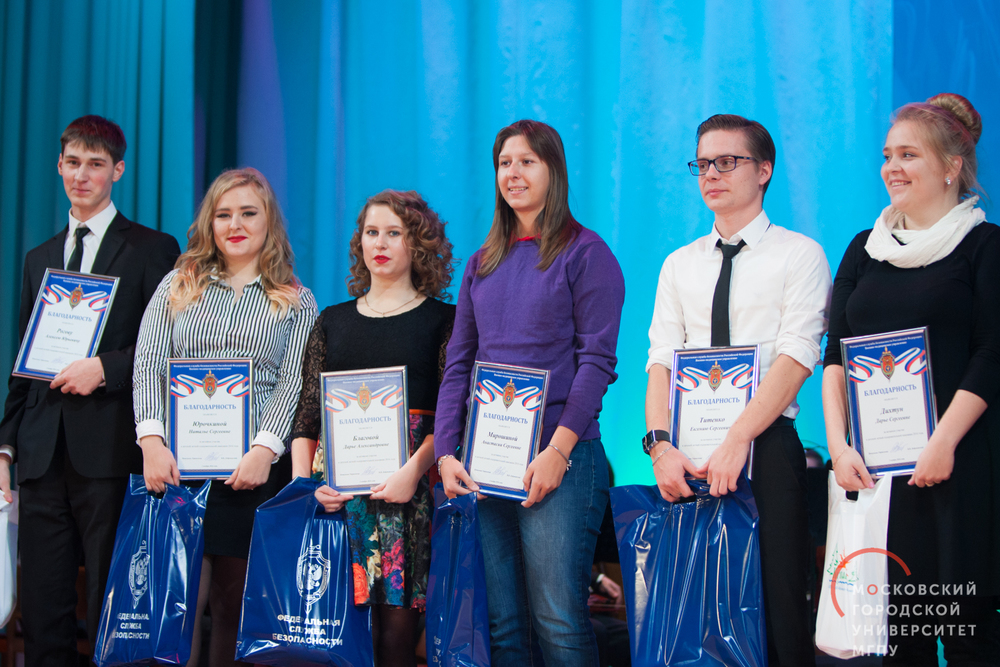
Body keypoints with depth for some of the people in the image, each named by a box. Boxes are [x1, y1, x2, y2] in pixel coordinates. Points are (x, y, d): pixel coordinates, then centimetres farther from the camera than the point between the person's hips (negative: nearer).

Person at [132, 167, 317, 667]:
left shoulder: (297, 302, 11)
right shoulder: (178, 286, 15)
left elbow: (293, 383, 1)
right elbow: (149, 364, 6)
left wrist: (264, 451, -14)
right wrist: (152, 440, -9)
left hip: (255, 470, -1)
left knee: (236, 603, 0)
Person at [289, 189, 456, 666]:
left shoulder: (441, 319, 8)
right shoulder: (333, 321, 18)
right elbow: (306, 416, 12)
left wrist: (415, 469, -17)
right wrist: (302, 481, -3)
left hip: (407, 483, -3)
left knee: (395, 622, -7)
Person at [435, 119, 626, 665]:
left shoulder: (585, 254, 1)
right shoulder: (482, 264, 18)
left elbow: (596, 360, -7)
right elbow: (458, 365, 15)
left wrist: (558, 449, -16)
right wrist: (446, 452, 2)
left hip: (560, 457, -5)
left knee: (557, 620, -9)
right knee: (499, 620, 5)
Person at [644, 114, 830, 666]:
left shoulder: (799, 255, 3)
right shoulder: (679, 265, 17)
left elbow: (796, 358, -9)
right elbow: (661, 362, 8)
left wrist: (736, 441, -20)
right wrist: (659, 444, -9)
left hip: (766, 446, -4)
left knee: (776, 605, -6)